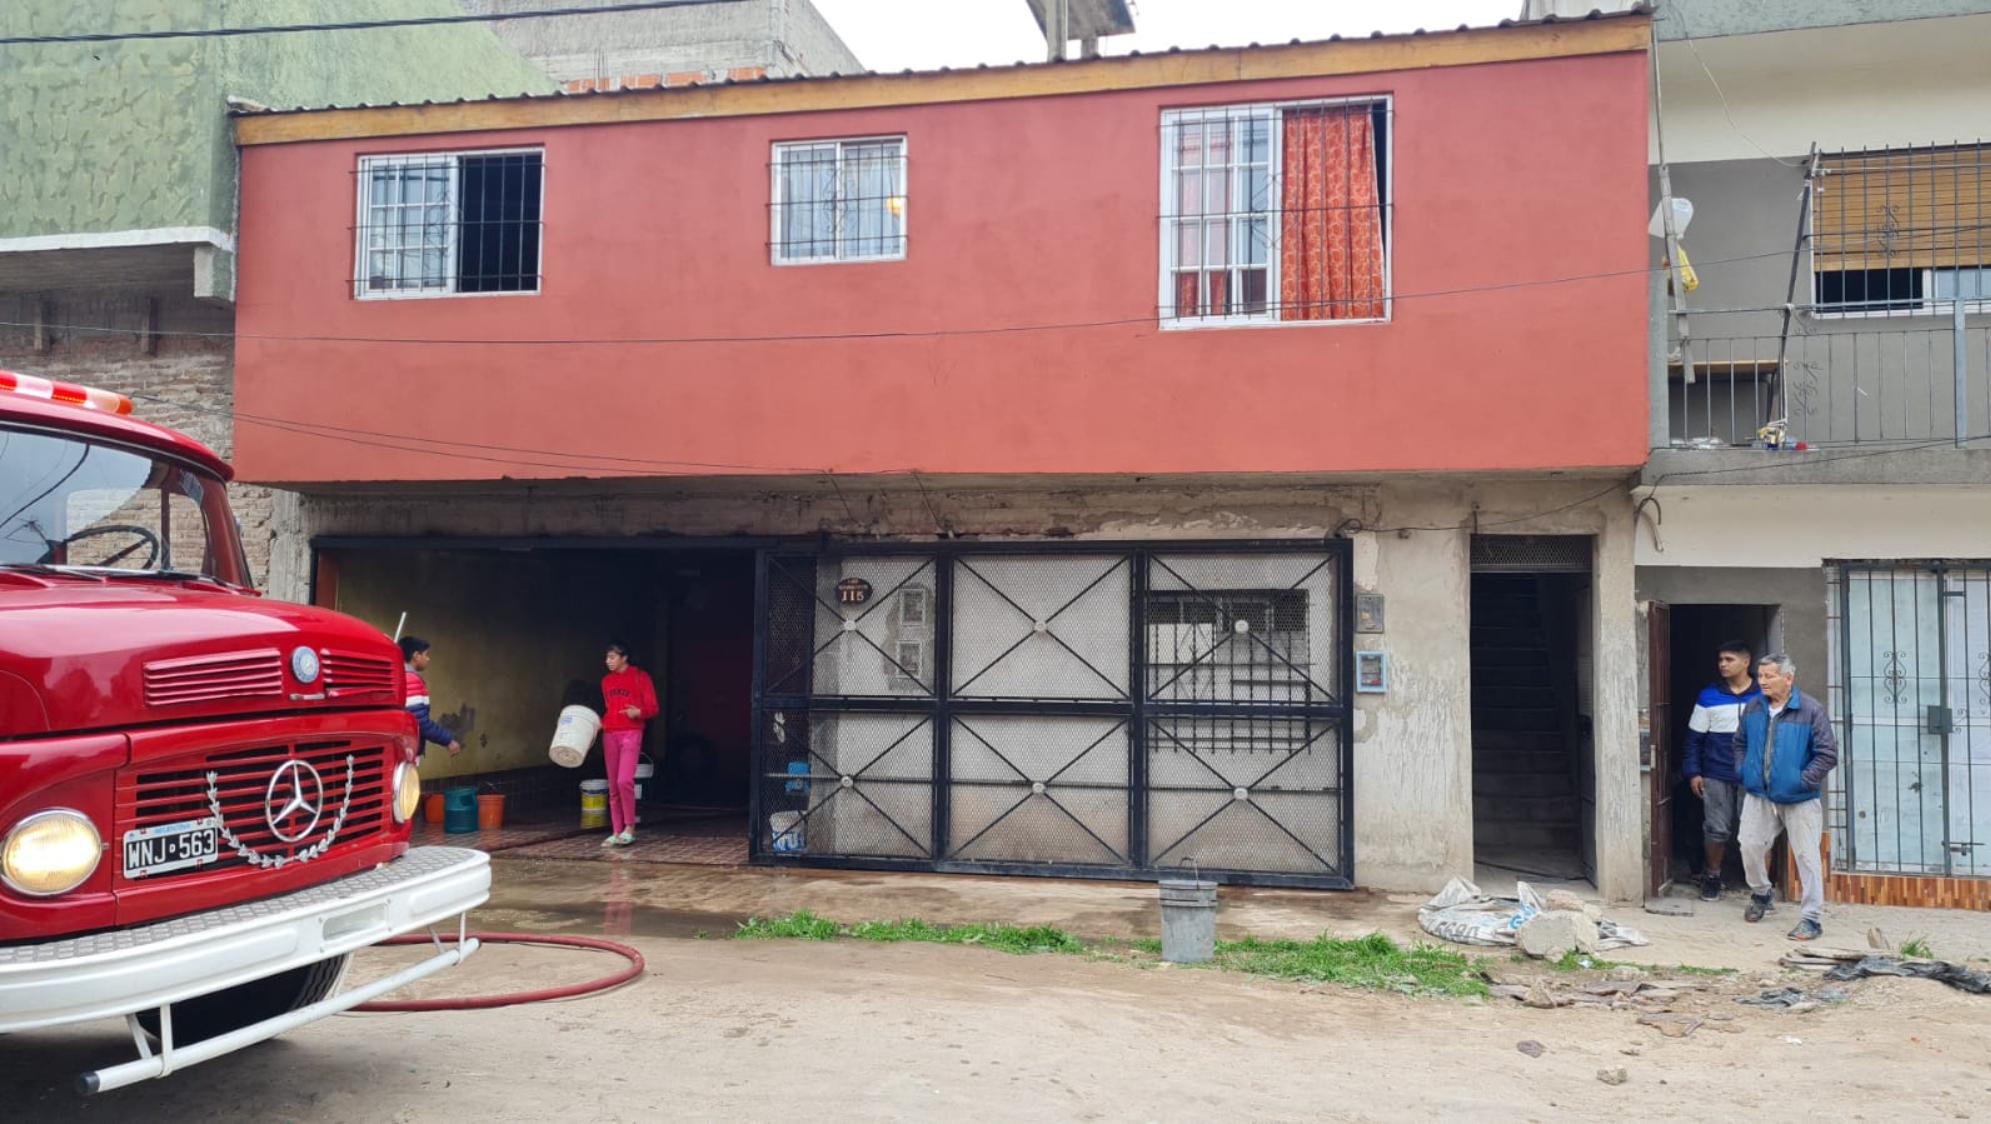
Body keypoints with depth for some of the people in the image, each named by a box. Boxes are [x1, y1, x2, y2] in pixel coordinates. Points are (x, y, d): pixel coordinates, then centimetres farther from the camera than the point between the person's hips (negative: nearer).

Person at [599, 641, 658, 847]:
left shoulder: (639, 676, -1)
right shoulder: (606, 681, 16)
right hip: (609, 734, 6)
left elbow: (653, 708, -2)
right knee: (613, 786, 4)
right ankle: (616, 832, 9)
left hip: (631, 734, -6)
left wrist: (638, 712, -20)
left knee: (625, 780, -18)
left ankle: (630, 827, -5)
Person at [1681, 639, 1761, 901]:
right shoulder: (1709, 696, 4)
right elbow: (1694, 738, 5)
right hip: (1716, 777, 1)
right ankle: (1712, 878, 22)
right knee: (1717, 830, 5)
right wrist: (1692, 772, 0)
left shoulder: (1763, 696, 2)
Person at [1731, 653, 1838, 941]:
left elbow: (1828, 754, -11)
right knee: (1750, 845, 3)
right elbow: (1740, 742, 19)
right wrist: (1744, 771, 6)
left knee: (1807, 856, -1)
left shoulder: (1811, 710, -12)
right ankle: (1760, 894, 30)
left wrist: (1804, 781, -16)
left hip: (1799, 799, -4)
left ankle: (1812, 918, 6)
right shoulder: (1753, 708, 4)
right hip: (1758, 795, 4)